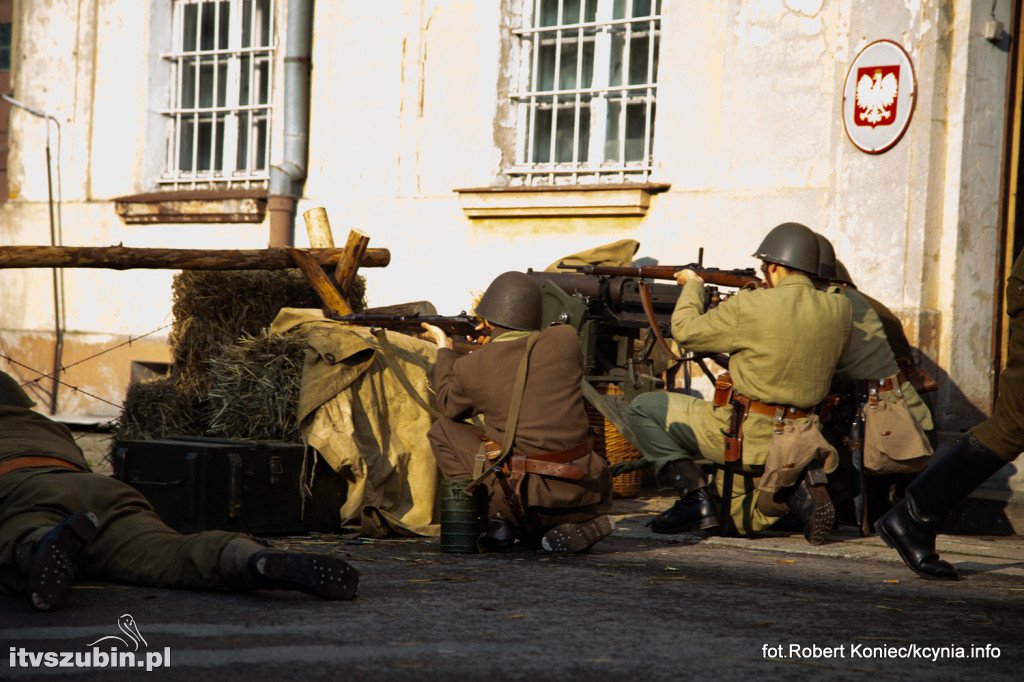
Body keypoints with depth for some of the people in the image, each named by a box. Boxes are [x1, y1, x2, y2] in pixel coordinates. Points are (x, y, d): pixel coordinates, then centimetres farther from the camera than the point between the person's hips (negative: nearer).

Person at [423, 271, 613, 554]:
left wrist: (445, 350, 35)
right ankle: (583, 523, 7)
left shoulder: (471, 366, -3)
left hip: (522, 496, -3)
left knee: (444, 430, 14)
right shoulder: (566, 340, 0)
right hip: (583, 494, 3)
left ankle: (495, 518, 8)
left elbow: (451, 407, 20)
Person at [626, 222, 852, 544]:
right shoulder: (839, 310, -1)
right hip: (795, 442, 6)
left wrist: (692, 285, 16)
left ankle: (695, 496, 0)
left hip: (744, 436, -6)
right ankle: (796, 489, -1)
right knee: (741, 521, 30)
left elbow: (685, 331, -1)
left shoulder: (750, 307, -16)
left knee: (644, 408, 8)